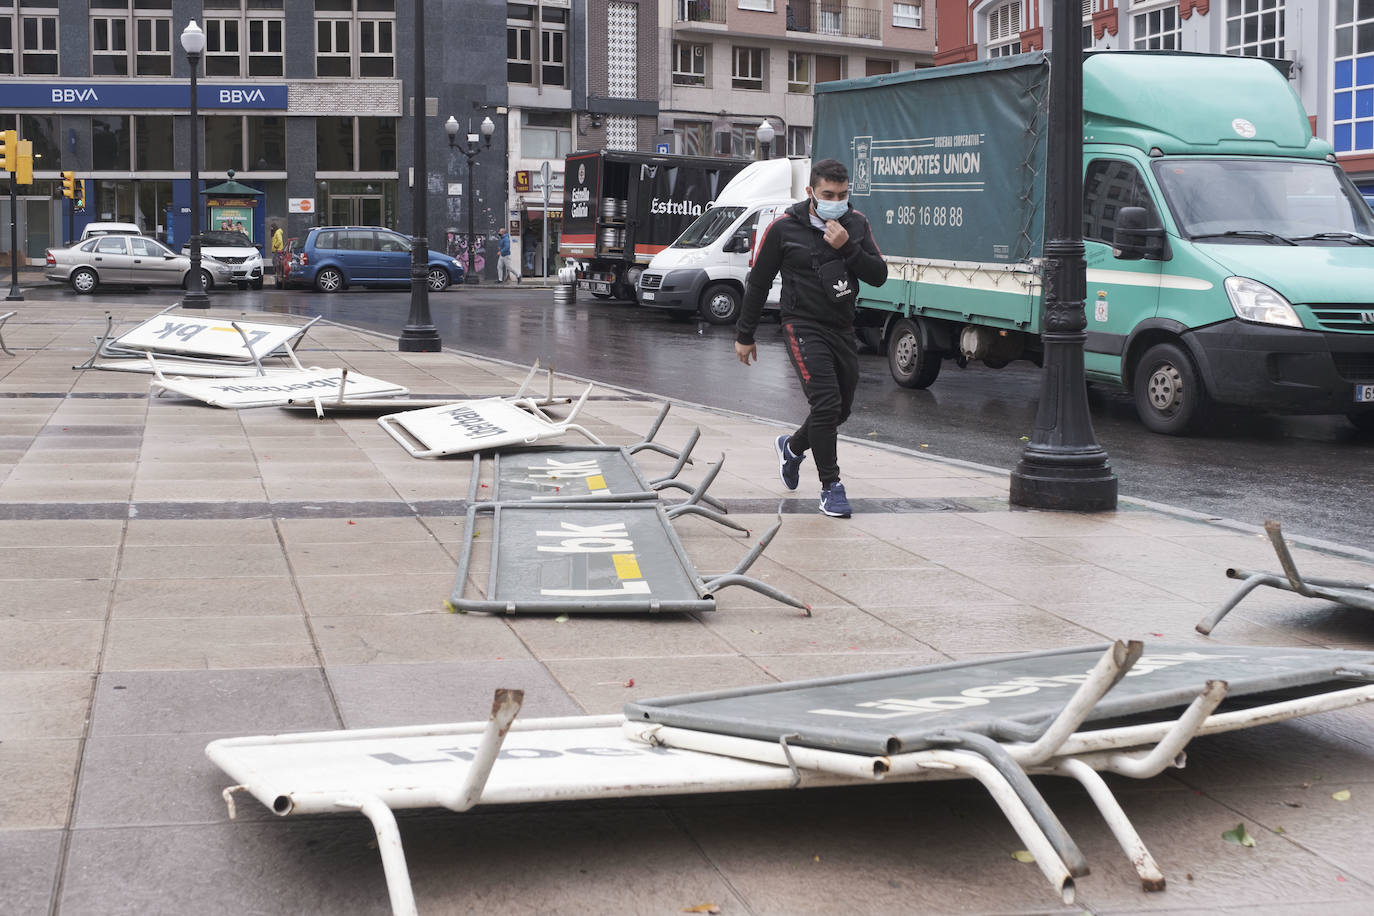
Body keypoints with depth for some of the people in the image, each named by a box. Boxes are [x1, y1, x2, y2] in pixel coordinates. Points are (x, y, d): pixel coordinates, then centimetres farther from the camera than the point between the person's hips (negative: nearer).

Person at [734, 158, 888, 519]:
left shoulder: (856, 224, 3)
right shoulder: (784, 228, -8)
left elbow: (879, 275, -2)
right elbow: (758, 283, 0)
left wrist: (847, 248, -18)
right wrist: (745, 335, 4)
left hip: (843, 328, 5)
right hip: (804, 327, -5)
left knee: (840, 409, 13)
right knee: (826, 402, -19)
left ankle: (792, 447, 42)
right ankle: (831, 486, -9)